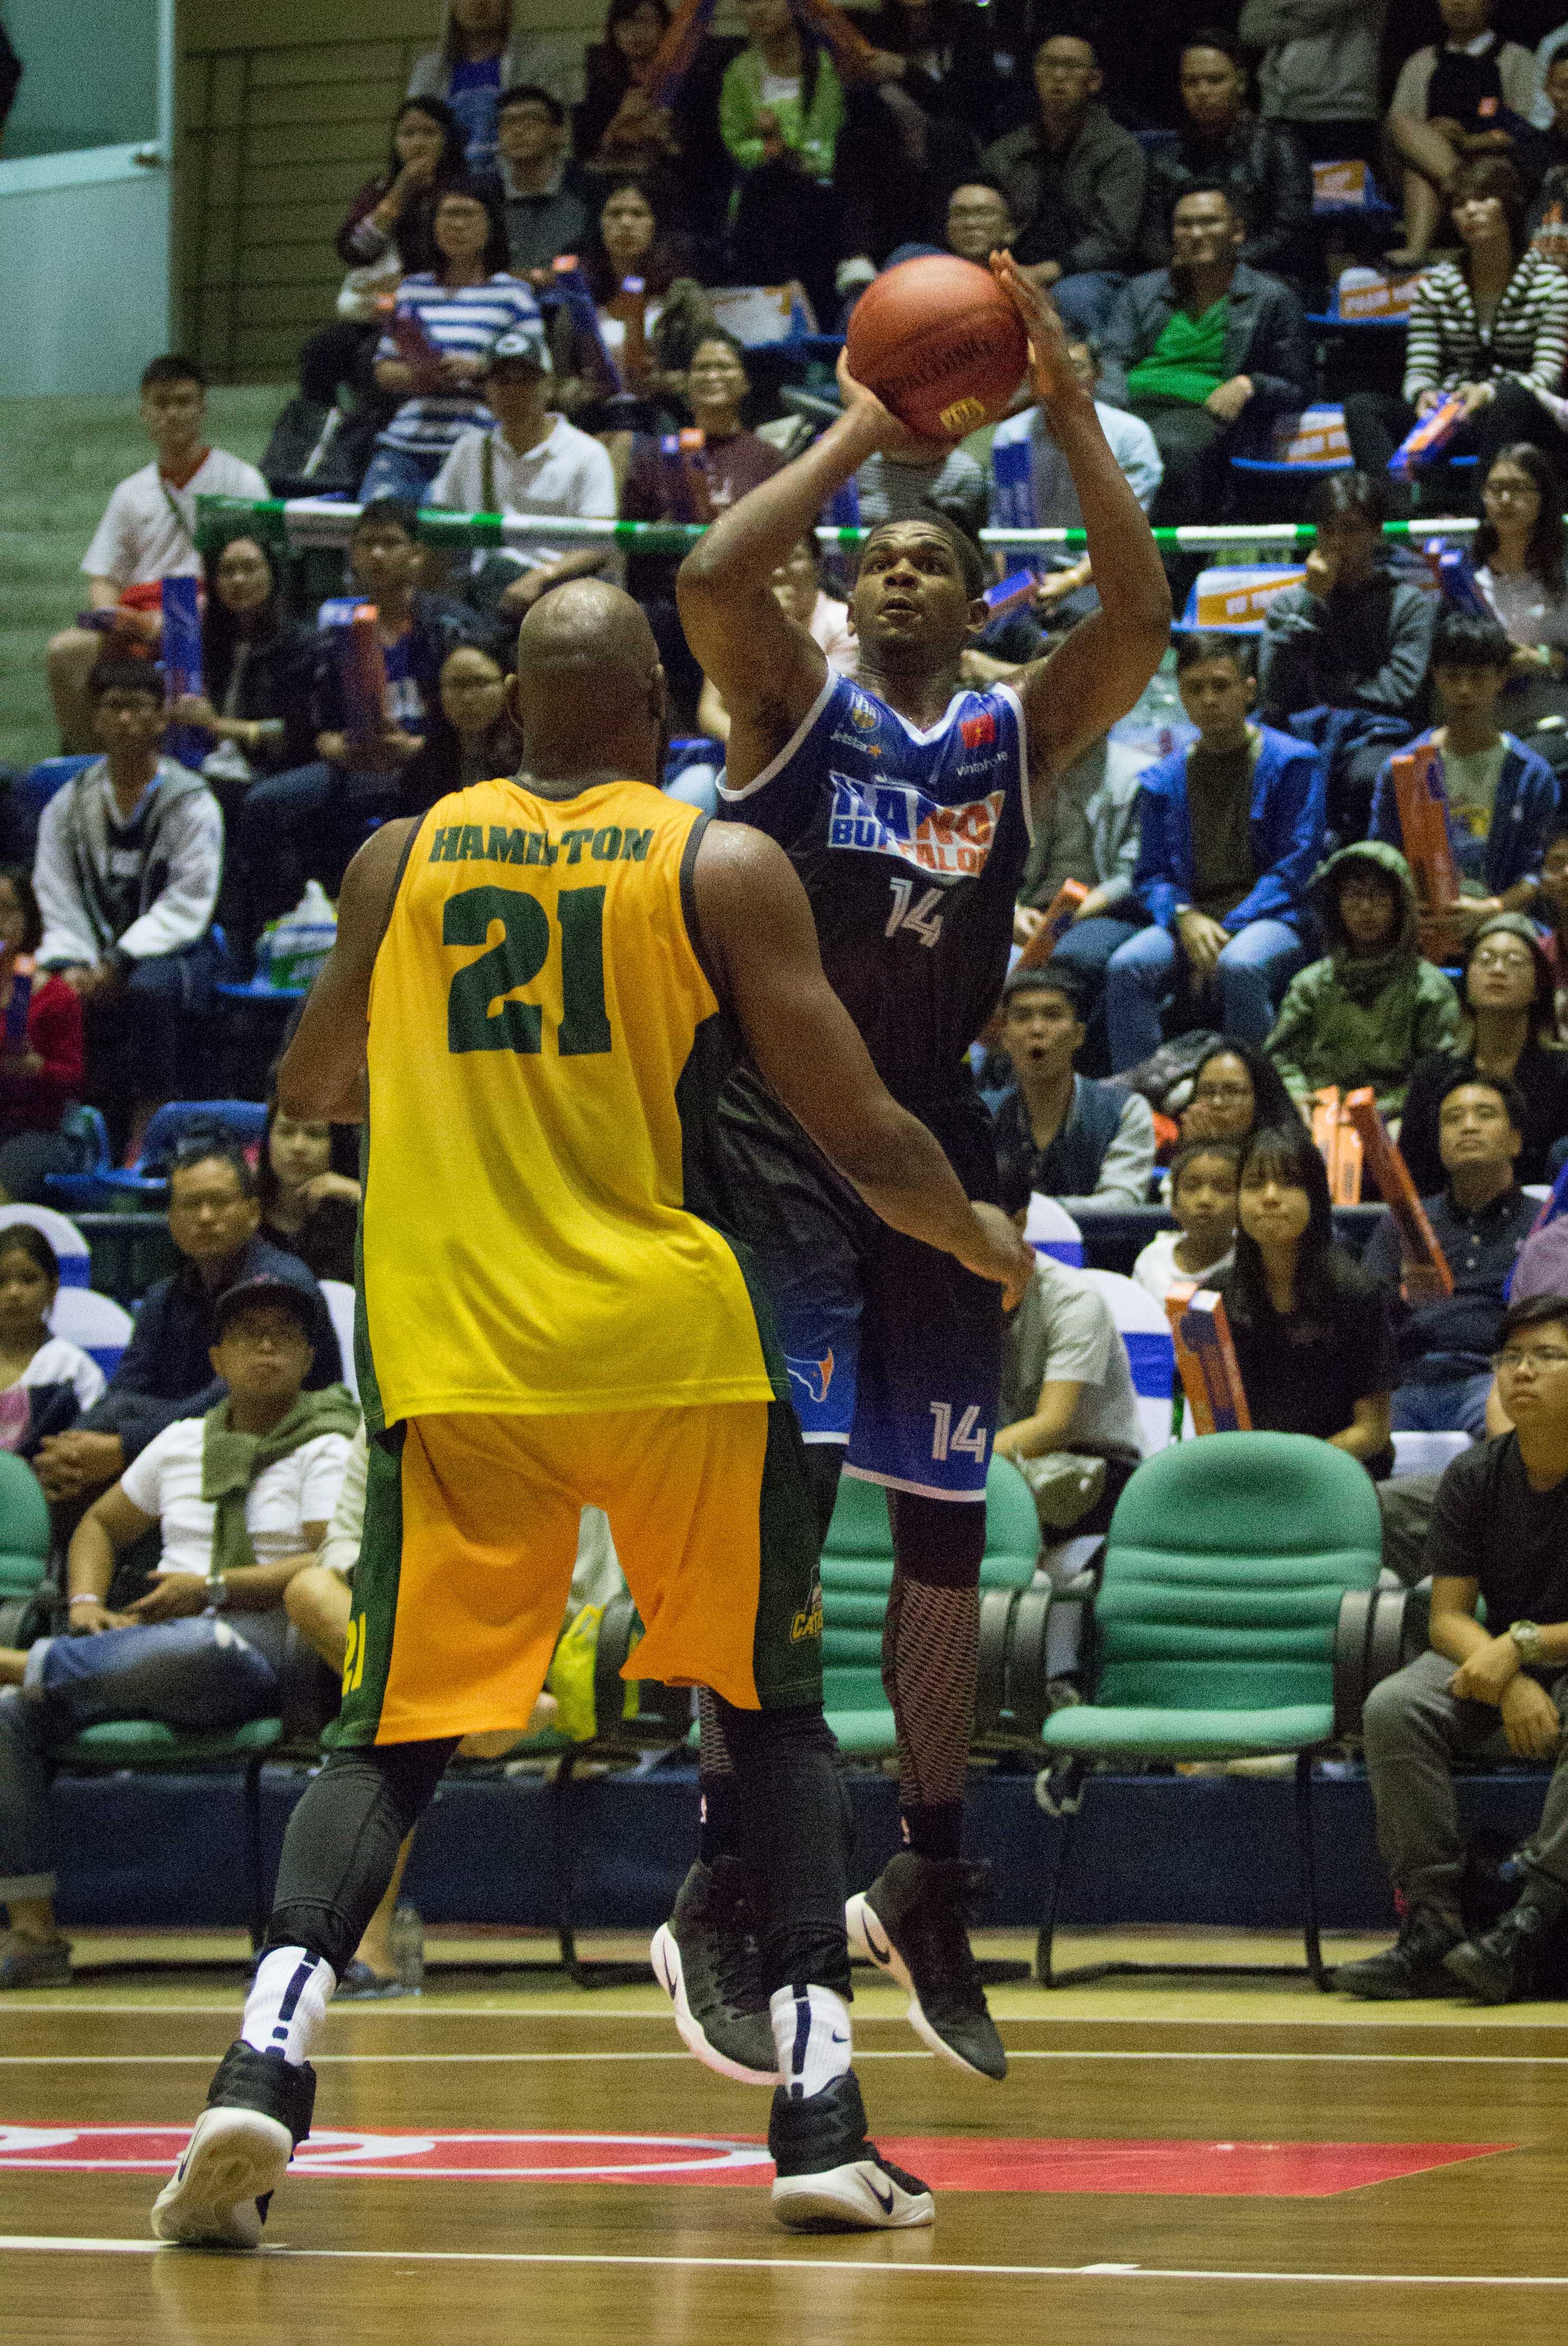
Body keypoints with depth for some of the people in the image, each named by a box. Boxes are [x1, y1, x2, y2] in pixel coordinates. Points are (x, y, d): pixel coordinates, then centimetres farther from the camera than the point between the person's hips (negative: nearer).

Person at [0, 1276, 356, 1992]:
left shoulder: (326, 1449, 3)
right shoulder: (183, 1443, 21)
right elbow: (100, 1526, 31)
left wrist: (212, 1590, -17)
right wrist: (87, 1603, 9)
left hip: (257, 1653, -5)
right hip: (152, 1644, 5)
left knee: (191, 1649, -43)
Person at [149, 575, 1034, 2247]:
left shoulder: (400, 860, 7)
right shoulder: (723, 869, -1)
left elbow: (307, 1091, 21)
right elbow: (863, 1138, 0)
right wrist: (982, 1239, 19)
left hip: (453, 1355, 2)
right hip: (673, 1343, -1)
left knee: (392, 1736, 8)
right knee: (773, 1712, 14)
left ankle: (267, 2065, -14)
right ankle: (817, 2119, 6)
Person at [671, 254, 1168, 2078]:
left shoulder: (1021, 731, 11)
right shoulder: (794, 704, 4)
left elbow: (1139, 621, -7)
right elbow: (712, 578, -16)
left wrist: (1067, 411, -11)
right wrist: (860, 434, -10)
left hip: (933, 1141, 4)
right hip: (780, 1136, -4)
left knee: (945, 1525, 8)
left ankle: (926, 1890, 21)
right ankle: (728, 1881, -11)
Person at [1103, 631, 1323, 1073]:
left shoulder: (1290, 762, 5)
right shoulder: (1165, 780, 17)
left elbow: (1295, 865, -2)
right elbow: (1151, 874, 14)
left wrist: (1227, 930, -13)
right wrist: (1184, 917, -10)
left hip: (1270, 917, -3)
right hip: (1192, 917, 3)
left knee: (1240, 969, -39)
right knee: (1126, 967, -29)